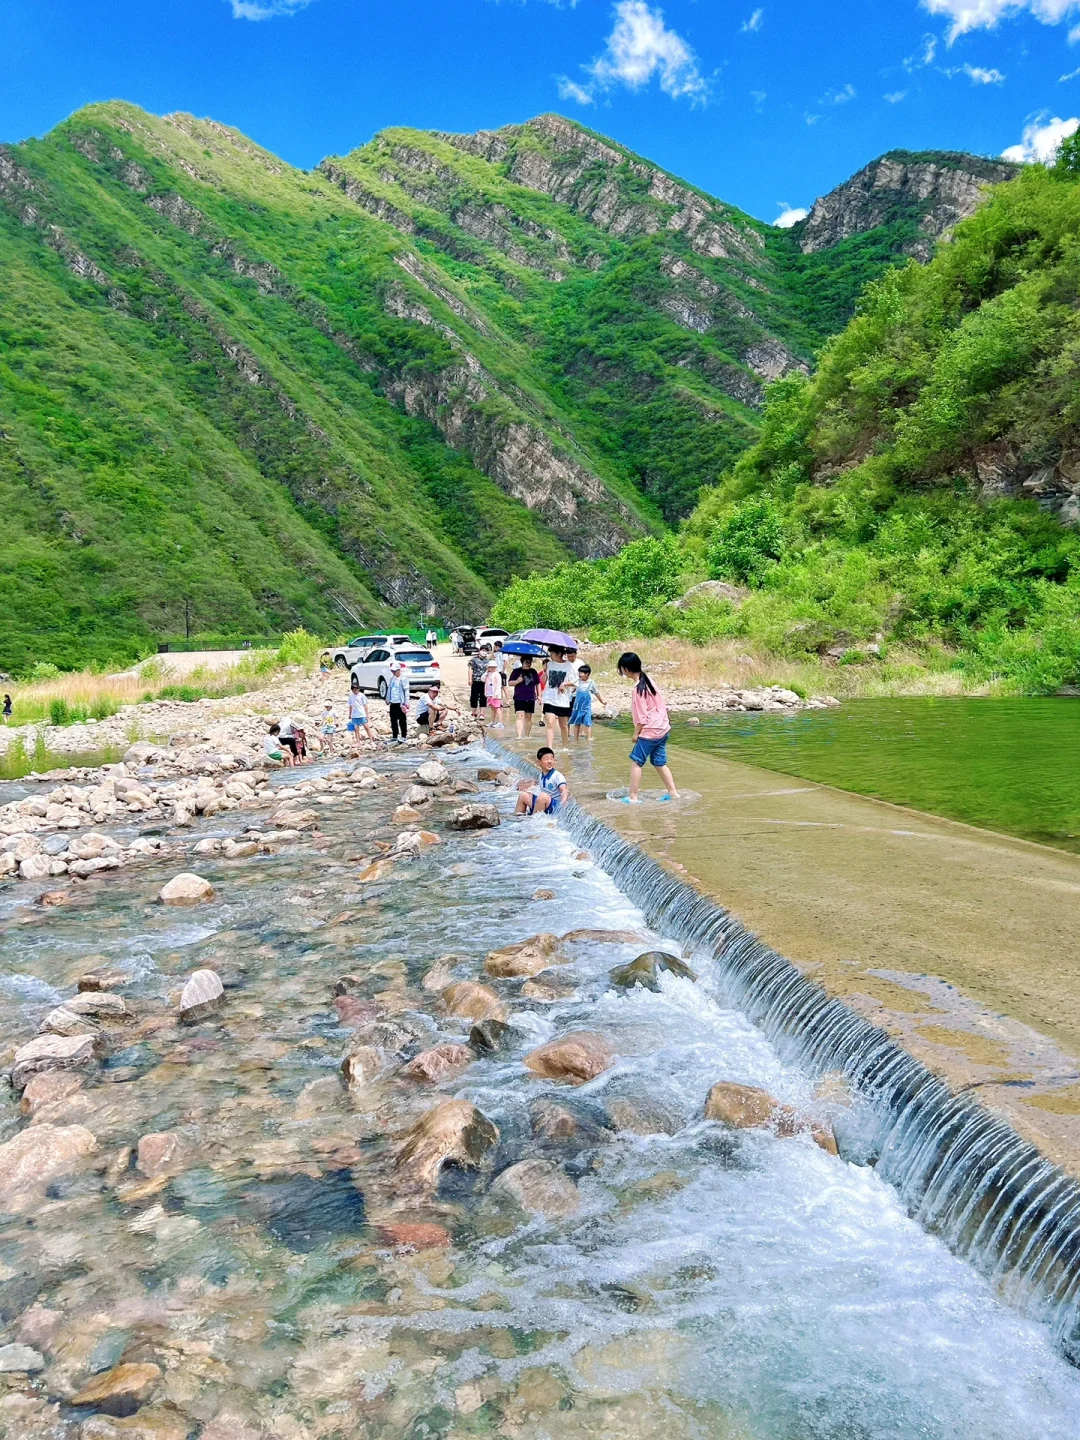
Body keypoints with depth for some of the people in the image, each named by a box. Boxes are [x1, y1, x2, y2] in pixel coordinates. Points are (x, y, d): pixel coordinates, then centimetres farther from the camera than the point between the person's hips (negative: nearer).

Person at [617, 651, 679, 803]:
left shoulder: (637, 689, -18)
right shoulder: (648, 681, 6)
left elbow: (641, 716, -17)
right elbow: (660, 704, 13)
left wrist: (636, 733, -6)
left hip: (650, 732, -9)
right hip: (663, 728, 9)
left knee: (636, 762, -2)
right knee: (659, 762, 17)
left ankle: (633, 797, -3)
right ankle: (673, 792, 18)